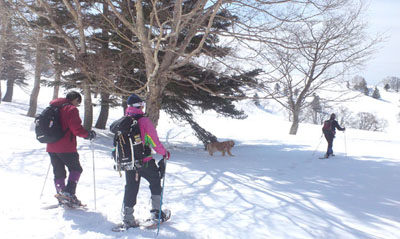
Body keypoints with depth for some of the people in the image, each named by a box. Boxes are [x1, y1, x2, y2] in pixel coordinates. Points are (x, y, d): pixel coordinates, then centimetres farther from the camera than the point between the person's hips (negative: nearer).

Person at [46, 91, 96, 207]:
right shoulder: (71, 109, -10)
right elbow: (76, 128, -18)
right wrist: (88, 134, -4)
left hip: (51, 147, 7)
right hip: (66, 148, -7)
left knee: (59, 172, 14)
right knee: (76, 169, 7)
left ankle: (62, 198, 16)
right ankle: (69, 193, -9)